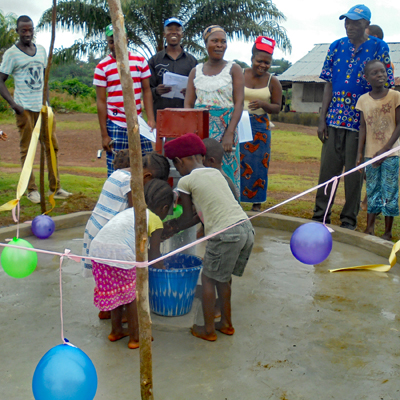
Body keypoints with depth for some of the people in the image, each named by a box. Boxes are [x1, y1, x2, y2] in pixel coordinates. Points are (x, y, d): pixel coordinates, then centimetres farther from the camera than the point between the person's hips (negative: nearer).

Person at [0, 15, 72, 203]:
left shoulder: (41, 50, 13)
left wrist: (48, 101, 11)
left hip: (43, 107, 5)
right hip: (25, 109, -5)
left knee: (52, 146, 5)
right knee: (27, 149, 0)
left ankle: (55, 188, 11)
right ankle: (32, 190, 6)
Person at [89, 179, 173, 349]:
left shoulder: (132, 211, 30)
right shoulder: (155, 220, 8)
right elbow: (154, 256, 11)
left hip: (97, 247, 7)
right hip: (120, 253, -7)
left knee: (115, 290, 25)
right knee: (132, 293, 13)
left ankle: (116, 330, 41)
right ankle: (135, 337, 24)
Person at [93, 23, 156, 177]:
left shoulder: (140, 61, 6)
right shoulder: (102, 67, 0)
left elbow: (147, 91, 7)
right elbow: (101, 101, 0)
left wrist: (151, 118, -7)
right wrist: (104, 134, -4)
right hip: (115, 126, -2)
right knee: (115, 173, -1)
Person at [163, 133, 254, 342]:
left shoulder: (186, 181, 0)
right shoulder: (216, 173, 20)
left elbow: (188, 217, 10)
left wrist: (174, 228, 30)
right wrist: (176, 228, 32)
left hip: (225, 234, -7)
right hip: (246, 228, 7)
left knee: (208, 279, 12)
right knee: (223, 277, 23)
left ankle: (208, 330, 22)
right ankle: (226, 323, 35)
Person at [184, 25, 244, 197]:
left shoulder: (233, 69, 3)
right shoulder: (196, 71, 12)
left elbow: (239, 103, -5)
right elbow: (188, 103, 7)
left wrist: (229, 134, -16)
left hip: (225, 127, -2)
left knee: (225, 172, -3)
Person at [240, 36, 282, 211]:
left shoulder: (273, 82, 4)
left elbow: (277, 108, 2)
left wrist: (262, 104, -17)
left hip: (260, 127, 0)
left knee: (258, 164, 0)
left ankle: (257, 203, 11)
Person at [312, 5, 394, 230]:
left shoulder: (378, 48, -2)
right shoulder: (337, 47, 8)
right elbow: (329, 85, 9)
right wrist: (322, 119, 3)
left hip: (361, 121, -3)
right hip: (334, 119, 3)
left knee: (354, 172, 4)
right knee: (327, 167, 6)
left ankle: (349, 219, 16)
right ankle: (321, 215, 17)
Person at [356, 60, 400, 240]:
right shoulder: (363, 100, 2)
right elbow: (363, 127, 6)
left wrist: (385, 149, -14)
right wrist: (359, 154, 1)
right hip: (371, 153, 3)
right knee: (372, 191, 10)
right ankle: (369, 228, 19)